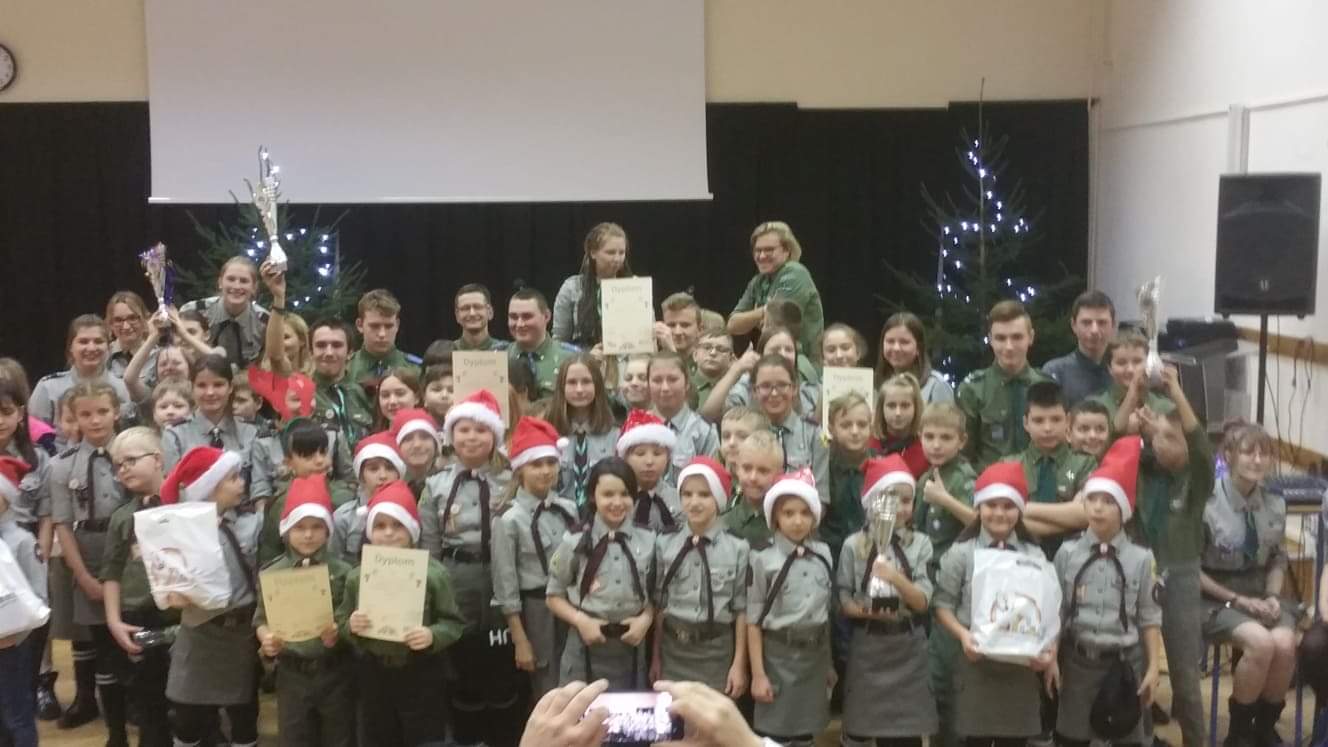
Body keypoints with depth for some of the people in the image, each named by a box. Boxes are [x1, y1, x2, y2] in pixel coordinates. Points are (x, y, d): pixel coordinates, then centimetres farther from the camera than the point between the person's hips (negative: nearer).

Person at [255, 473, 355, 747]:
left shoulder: (342, 572, -3)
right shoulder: (271, 573, 1)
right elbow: (261, 620, 5)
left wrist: (338, 633, -20)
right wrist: (267, 639, -15)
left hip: (335, 672, -1)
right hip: (292, 673, 1)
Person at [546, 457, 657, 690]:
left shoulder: (648, 542, 0)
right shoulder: (575, 543, -5)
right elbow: (555, 596, 2)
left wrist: (646, 619, -8)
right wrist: (581, 620, -13)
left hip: (630, 649, 2)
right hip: (585, 650, -2)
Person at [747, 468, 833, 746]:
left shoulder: (824, 554, 3)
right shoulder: (764, 560, -11)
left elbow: (826, 611, 13)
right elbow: (753, 621, -9)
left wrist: (829, 662, 17)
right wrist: (758, 674, -11)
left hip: (815, 654, 4)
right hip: (778, 655, -4)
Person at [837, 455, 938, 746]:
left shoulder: (920, 543, 0)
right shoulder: (854, 545, -3)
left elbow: (923, 602, -6)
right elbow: (843, 598, -2)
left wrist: (896, 578, -23)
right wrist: (867, 612, -21)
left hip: (908, 648, 1)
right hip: (867, 646, -1)